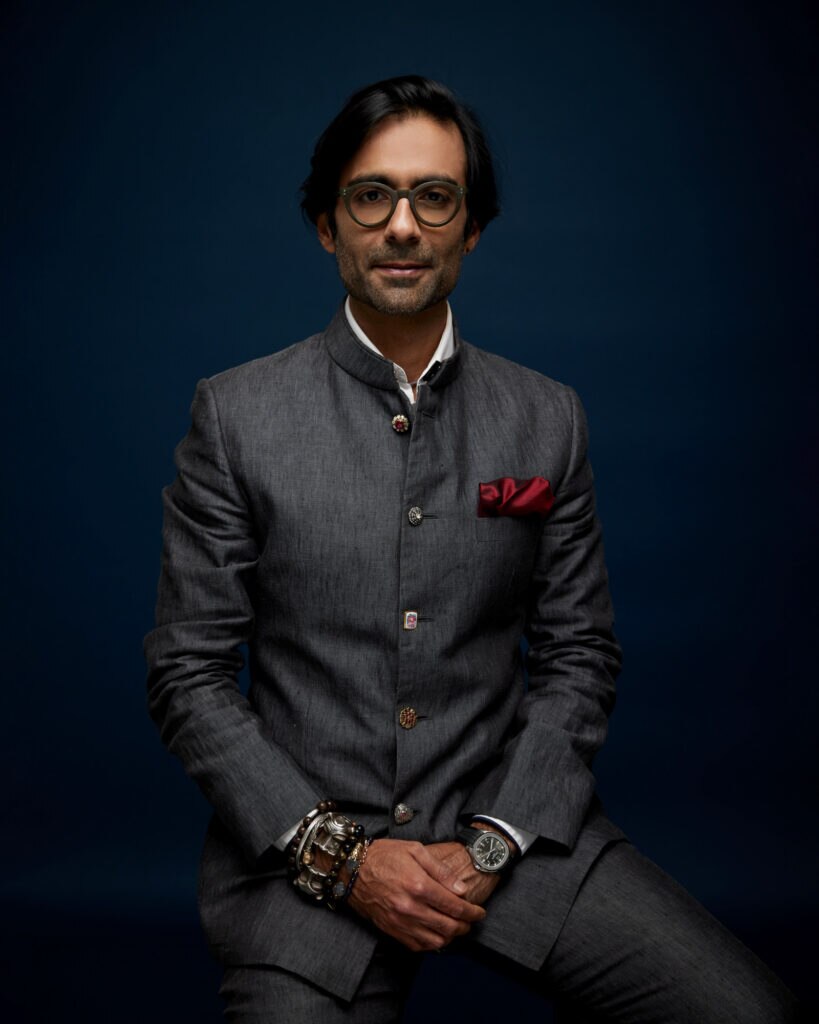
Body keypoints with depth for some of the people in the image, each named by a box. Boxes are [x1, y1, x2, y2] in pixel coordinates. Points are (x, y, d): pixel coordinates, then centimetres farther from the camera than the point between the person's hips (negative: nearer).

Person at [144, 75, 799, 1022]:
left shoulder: (547, 419, 4)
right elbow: (188, 673, -3)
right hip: (307, 850, -1)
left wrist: (491, 844, -7)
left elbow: (579, 654, 6)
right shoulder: (235, 413, -2)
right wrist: (342, 855, -11)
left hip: (508, 826, 1)